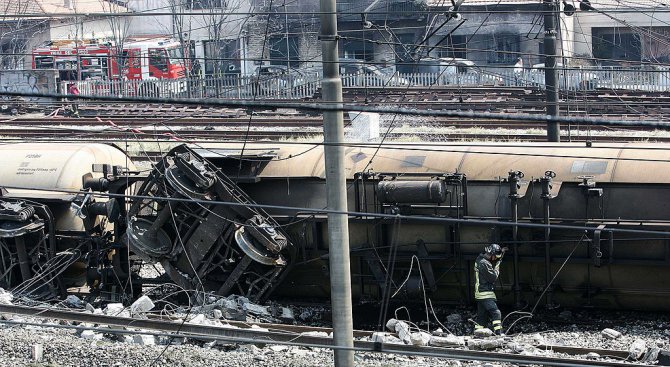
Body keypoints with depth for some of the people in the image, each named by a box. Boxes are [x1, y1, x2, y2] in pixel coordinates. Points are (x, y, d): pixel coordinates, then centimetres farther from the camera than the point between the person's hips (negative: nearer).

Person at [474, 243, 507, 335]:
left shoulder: (480, 259, 11)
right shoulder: (484, 263, -19)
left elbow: (493, 262, 30)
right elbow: (493, 277, -16)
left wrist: (501, 253, 20)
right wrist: (497, 267, -4)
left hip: (479, 293, 10)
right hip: (485, 293, -10)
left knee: (482, 316, 13)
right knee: (496, 313, -13)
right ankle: (498, 333, -21)